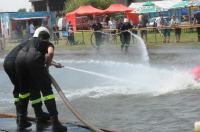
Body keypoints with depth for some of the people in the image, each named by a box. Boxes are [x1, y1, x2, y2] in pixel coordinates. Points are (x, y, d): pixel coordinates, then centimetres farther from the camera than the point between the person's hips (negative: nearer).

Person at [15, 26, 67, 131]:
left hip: (19, 59, 4)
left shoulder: (31, 41, 39)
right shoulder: (48, 44, 25)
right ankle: (55, 122, -6)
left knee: (33, 91, 17)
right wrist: (46, 66, 16)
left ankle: (39, 121, 18)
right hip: (33, 60, -4)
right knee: (46, 90, 1)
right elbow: (50, 53, 3)